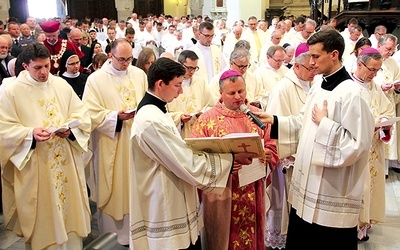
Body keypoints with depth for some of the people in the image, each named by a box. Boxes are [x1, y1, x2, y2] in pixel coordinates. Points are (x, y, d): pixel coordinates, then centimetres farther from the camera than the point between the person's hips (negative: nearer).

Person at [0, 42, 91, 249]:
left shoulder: (62, 85, 4)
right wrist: (31, 133, -23)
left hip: (67, 162, 4)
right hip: (35, 167, -3)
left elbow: (81, 113, 5)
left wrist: (70, 128, -14)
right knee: (42, 212, 7)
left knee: (69, 202, 13)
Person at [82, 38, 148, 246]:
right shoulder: (96, 79, -5)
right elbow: (91, 113, -10)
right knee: (116, 187, 6)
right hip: (111, 147, -3)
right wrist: (116, 116, -22)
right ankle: (117, 228, 22)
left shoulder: (139, 75, 6)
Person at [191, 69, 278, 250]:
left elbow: (271, 145, 7)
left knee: (252, 235, 14)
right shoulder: (208, 119, -3)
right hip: (221, 191, -2)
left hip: (253, 191, 3)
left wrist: (267, 155, -16)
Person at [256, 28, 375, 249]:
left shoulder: (351, 93, -19)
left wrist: (324, 123, -20)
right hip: (307, 189, 9)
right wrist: (274, 121, 4)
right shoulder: (319, 86, 8)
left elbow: (356, 145, -24)